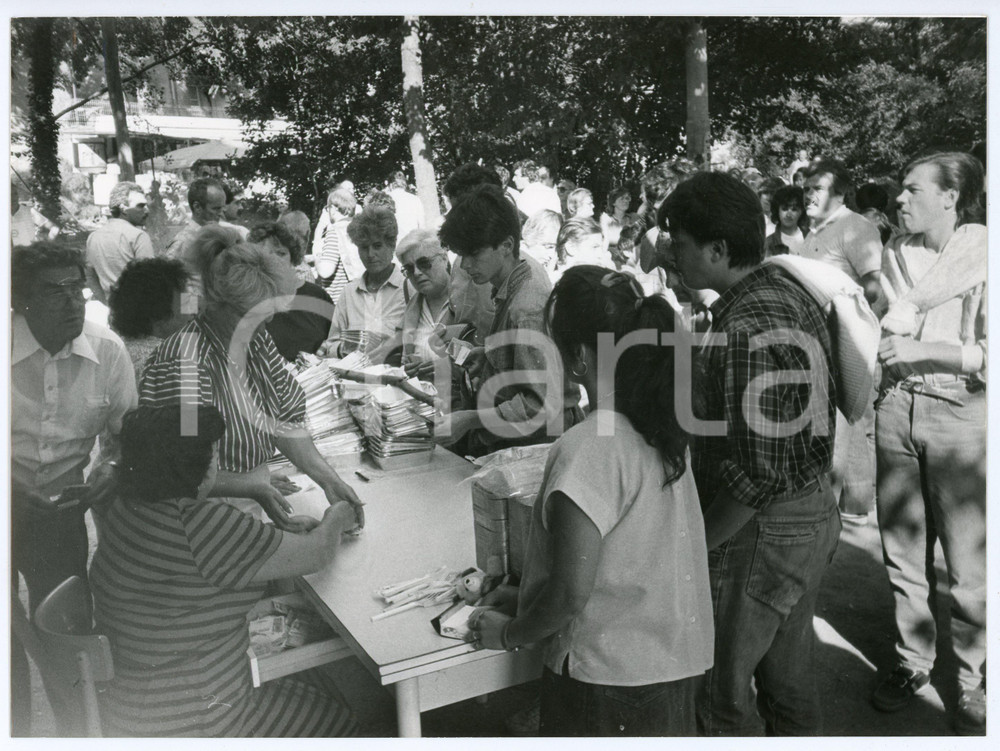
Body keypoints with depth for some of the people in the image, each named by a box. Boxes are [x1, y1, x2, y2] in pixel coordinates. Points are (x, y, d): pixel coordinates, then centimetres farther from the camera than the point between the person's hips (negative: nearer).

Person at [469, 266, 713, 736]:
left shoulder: (586, 451, -25)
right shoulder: (658, 426, 0)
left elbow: (571, 593, -22)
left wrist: (510, 633, -3)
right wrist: (527, 598, 13)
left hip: (612, 677, -7)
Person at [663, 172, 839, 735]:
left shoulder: (743, 333, -27)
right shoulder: (791, 292, 4)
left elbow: (757, 471, -27)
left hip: (763, 533, -10)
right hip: (815, 514, 10)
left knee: (723, 689, 9)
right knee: (789, 679, 24)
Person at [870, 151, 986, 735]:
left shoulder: (981, 254, -8)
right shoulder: (895, 252, 7)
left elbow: (985, 355, -14)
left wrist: (924, 350, -21)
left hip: (962, 414, -4)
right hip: (896, 405, 5)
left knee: (968, 562, 4)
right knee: (902, 549, 12)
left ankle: (974, 683, 23)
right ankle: (913, 661, 30)